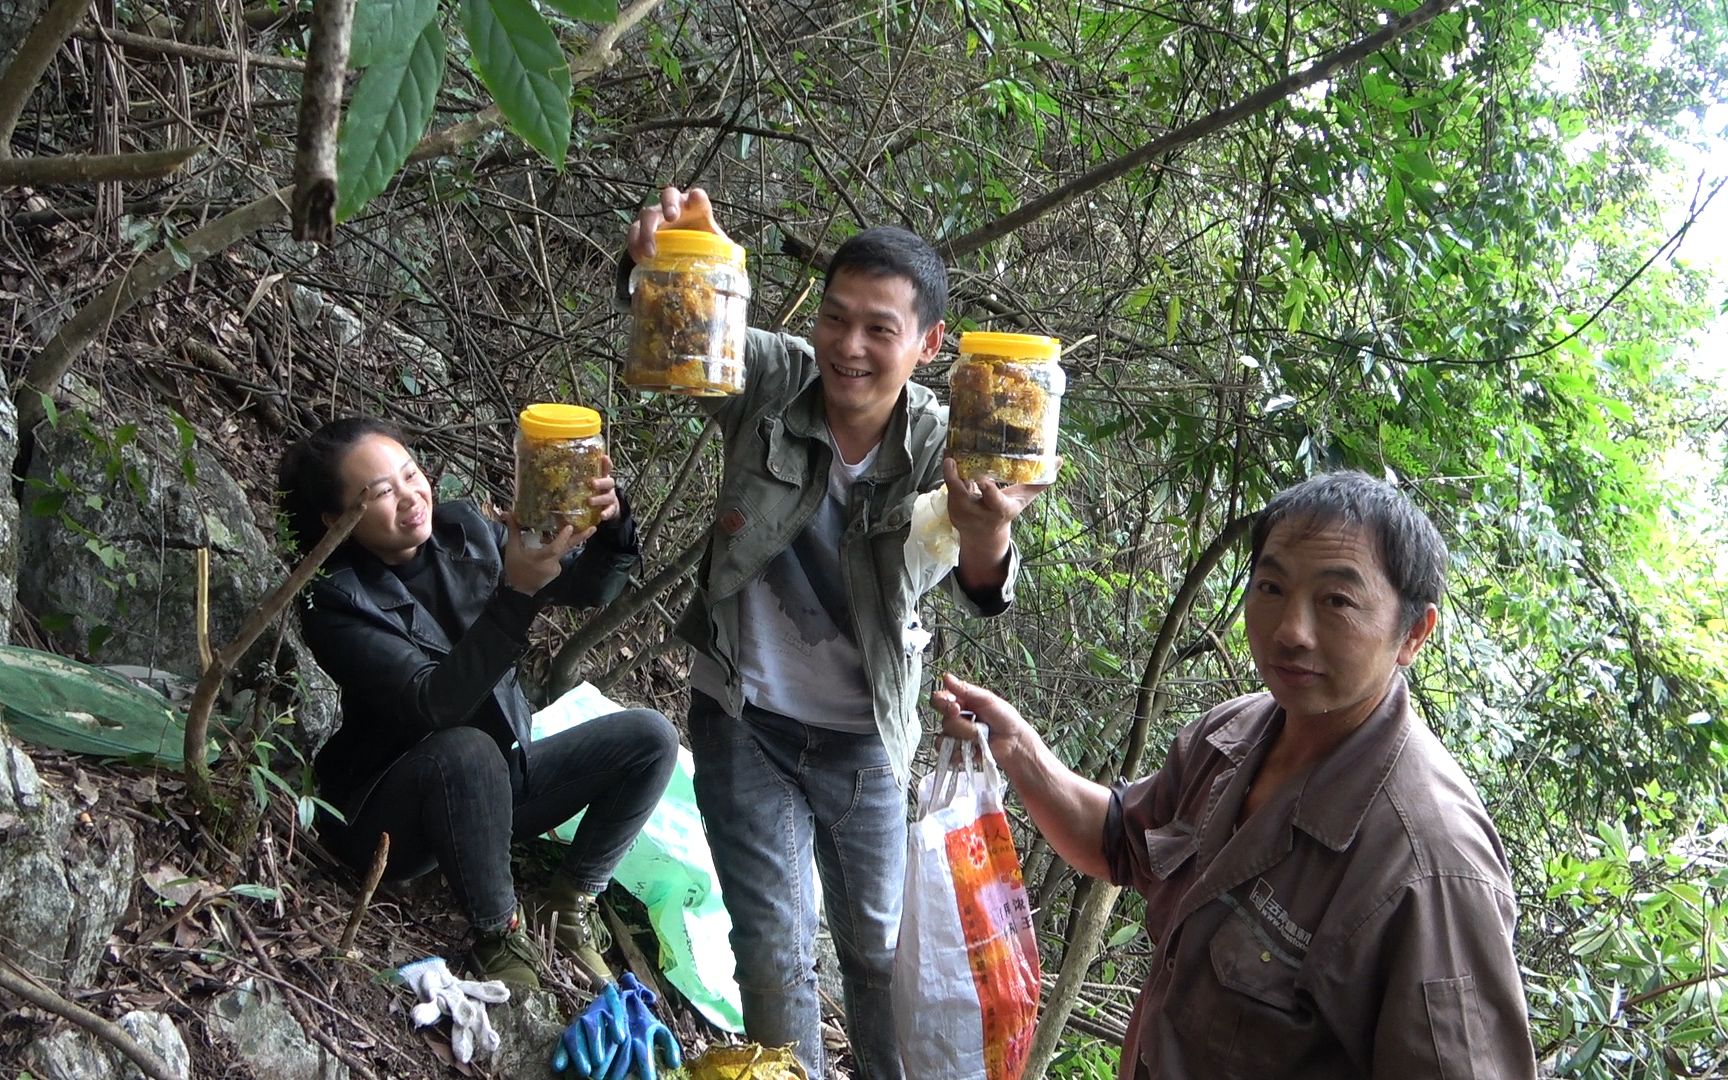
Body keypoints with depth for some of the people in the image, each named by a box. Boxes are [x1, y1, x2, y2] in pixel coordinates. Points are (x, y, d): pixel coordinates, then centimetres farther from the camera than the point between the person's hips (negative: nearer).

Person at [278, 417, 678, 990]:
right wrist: (517, 593, -44)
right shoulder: (336, 604, -20)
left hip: (498, 785, 6)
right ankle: (500, 938, -18)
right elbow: (433, 705, -34)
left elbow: (588, 586, -6)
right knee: (466, 750, -37)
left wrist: (610, 526, -29)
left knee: (649, 737, -9)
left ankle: (569, 903, -1)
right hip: (392, 815, -6)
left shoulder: (464, 530, -5)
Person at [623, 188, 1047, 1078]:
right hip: (745, 720, 0)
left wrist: (986, 543, -62)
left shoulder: (942, 449, -20)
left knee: (881, 948, 17)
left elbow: (978, 590, -37)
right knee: (773, 950, 6)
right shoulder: (770, 380, -18)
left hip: (865, 738, 1)